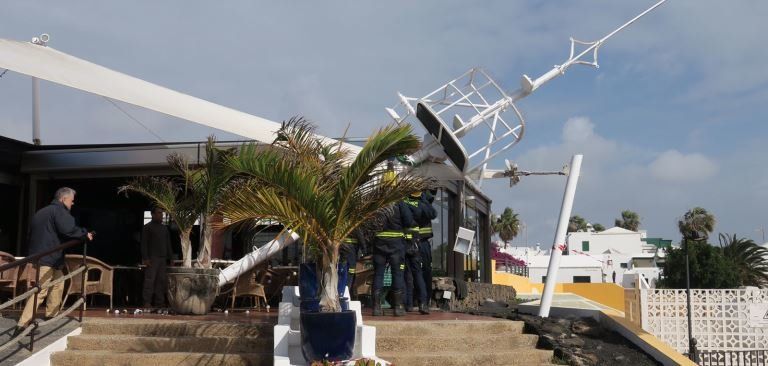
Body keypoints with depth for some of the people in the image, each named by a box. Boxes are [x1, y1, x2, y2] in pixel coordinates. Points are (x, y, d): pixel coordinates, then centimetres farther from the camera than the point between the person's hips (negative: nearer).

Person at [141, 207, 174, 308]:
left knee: (162, 280, 4)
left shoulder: (165, 228, 20)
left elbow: (168, 244, 21)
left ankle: (159, 302, 9)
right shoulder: (147, 227, 1)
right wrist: (145, 258, -13)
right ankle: (147, 302, -6)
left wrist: (171, 257, 14)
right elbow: (144, 244, -5)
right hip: (152, 258, -6)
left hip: (163, 258, 6)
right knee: (150, 280, -8)